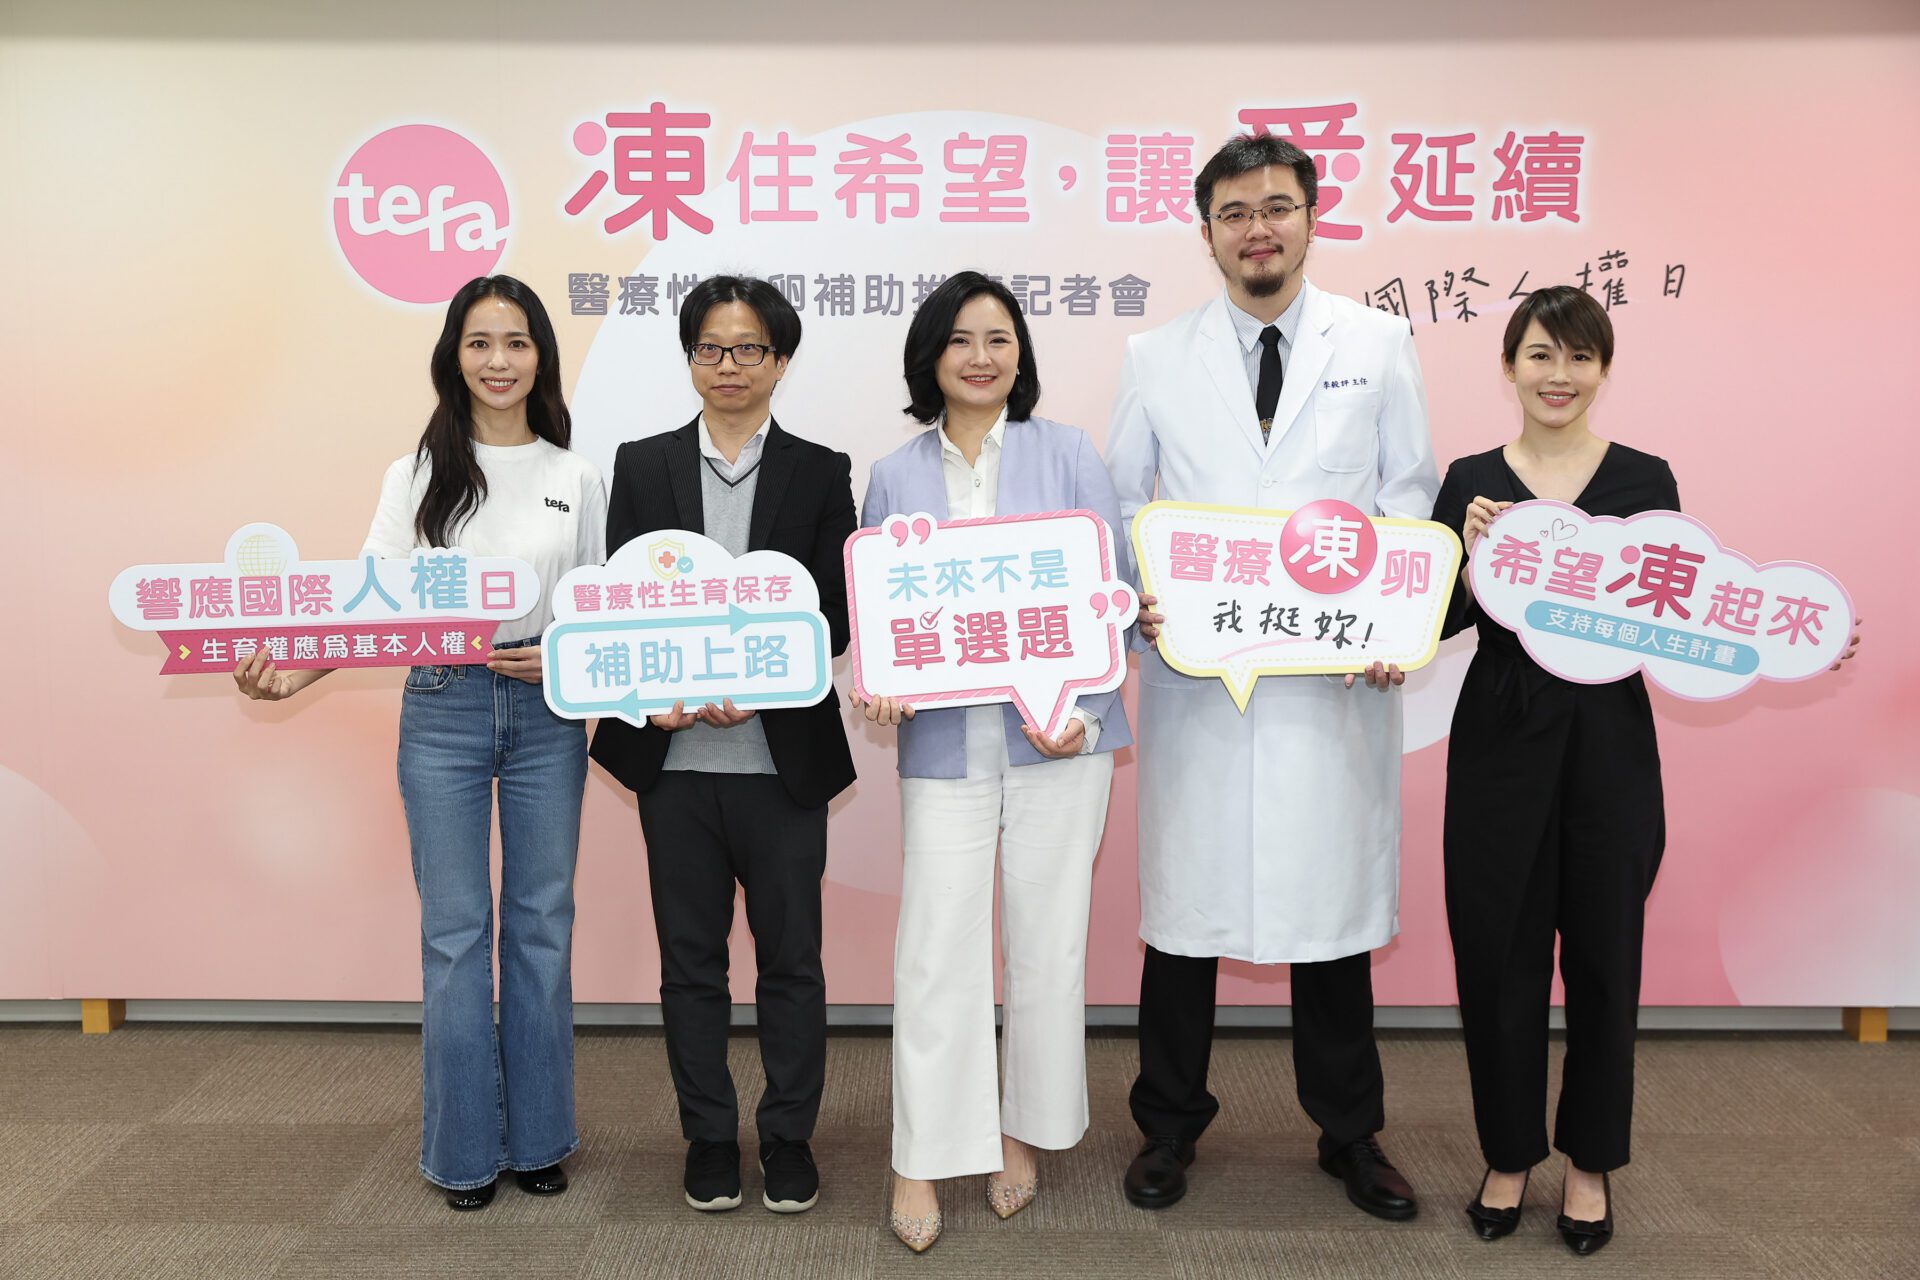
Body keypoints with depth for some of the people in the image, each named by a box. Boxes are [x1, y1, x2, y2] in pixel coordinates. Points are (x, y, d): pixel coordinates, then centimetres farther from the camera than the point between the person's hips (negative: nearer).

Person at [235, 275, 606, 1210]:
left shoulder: (576, 477, 6)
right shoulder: (417, 474, 4)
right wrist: (295, 670, -19)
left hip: (547, 712, 1)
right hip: (442, 711, 0)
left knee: (541, 924, 8)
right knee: (455, 931, 4)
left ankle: (537, 1138, 22)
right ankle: (464, 1148, 18)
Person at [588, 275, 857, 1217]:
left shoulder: (821, 474, 4)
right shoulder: (642, 467, 7)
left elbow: (835, 614, -2)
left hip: (782, 755, -1)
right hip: (674, 752, 1)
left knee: (790, 956, 8)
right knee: (691, 958, 11)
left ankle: (789, 1139, 24)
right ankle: (709, 1139, 27)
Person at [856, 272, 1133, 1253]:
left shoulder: (1068, 455, 5)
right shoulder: (895, 477, 9)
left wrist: (1074, 705, -13)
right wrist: (880, 688, -10)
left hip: (1060, 730, 0)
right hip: (944, 739, 0)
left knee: (1046, 940, 8)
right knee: (936, 945, -1)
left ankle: (1023, 1130, 26)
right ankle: (924, 1157, 12)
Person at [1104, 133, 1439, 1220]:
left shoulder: (1378, 344, 6)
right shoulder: (1158, 358, 7)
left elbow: (1412, 499, 5)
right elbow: (1120, 506, 10)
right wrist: (1133, 599, -9)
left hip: (1339, 678, 0)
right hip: (1195, 673, 1)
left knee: (1335, 901, 10)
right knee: (1183, 901, 8)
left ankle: (1351, 1133, 30)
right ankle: (1171, 1125, 28)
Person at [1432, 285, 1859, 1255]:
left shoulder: (1645, 479, 3)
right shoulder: (1470, 481, 2)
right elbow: (1439, 623, -1)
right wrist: (1474, 559, -19)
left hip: (1610, 744, 1)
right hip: (1502, 743, 0)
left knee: (1603, 951, 9)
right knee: (1498, 952, 5)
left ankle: (1589, 1162, 28)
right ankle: (1508, 1155, 26)